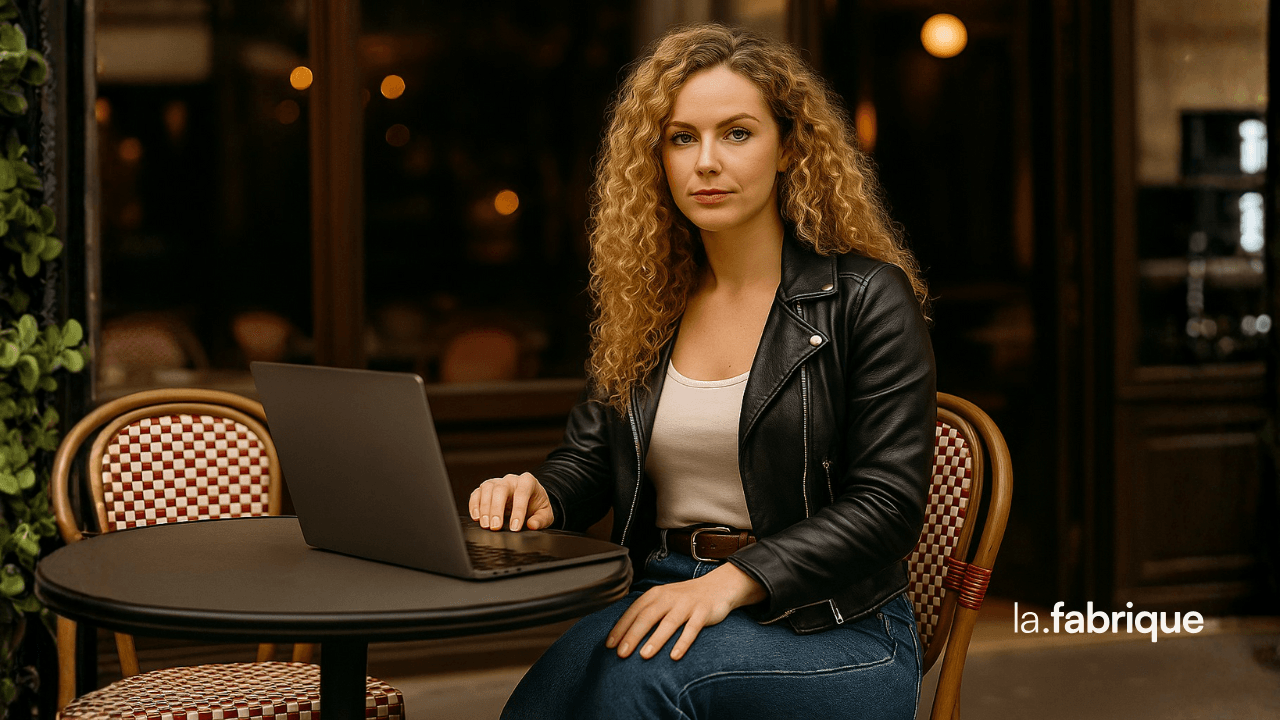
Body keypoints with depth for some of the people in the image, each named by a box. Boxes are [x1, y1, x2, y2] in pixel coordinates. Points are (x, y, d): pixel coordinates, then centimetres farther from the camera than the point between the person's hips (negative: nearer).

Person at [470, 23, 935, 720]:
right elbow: (588, 454, 16)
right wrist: (539, 495, -9)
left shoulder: (868, 297, -4)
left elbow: (887, 502, -10)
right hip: (665, 595, 4)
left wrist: (731, 582, -20)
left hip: (832, 630, -3)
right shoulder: (642, 301, 13)